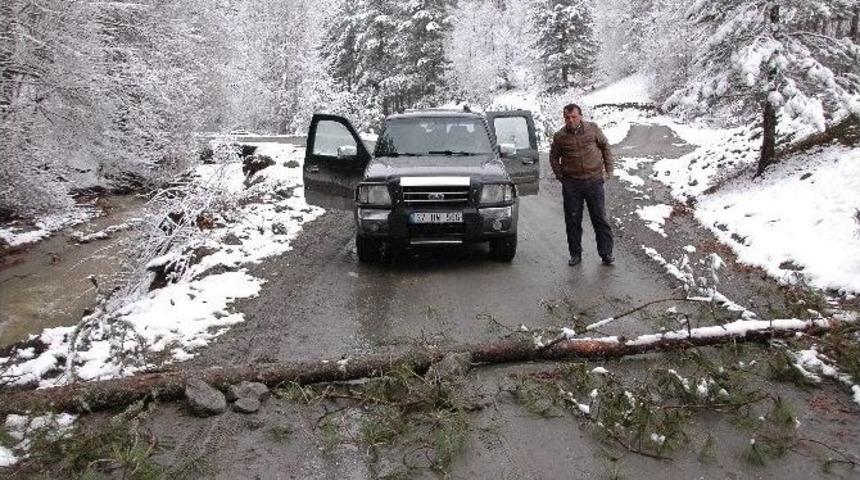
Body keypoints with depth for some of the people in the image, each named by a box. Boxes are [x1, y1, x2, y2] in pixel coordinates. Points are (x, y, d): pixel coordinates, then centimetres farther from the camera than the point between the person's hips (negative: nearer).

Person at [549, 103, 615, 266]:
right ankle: (575, 254, 19)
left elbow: (605, 147, 12)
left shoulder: (593, 129, -1)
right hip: (571, 184, 0)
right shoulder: (560, 136, -2)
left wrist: (608, 169, 7)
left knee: (600, 219, 3)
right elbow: (553, 157, 12)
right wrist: (560, 176, 4)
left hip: (594, 181, 0)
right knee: (572, 221, 6)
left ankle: (606, 254, 12)